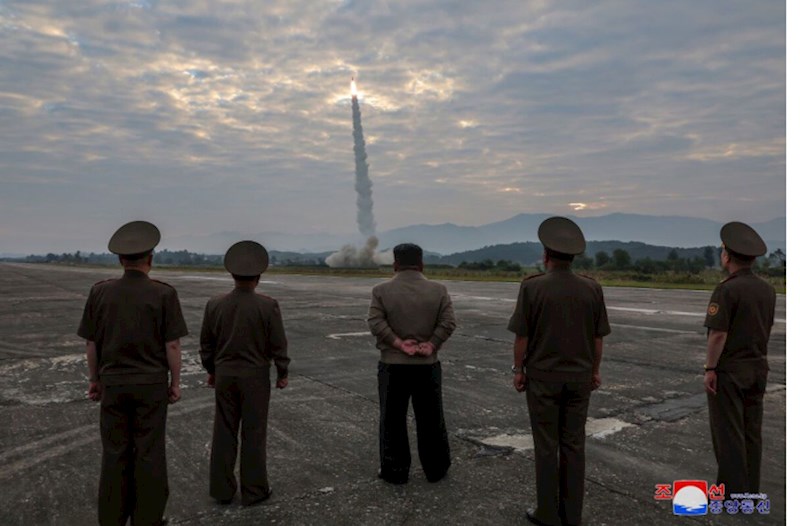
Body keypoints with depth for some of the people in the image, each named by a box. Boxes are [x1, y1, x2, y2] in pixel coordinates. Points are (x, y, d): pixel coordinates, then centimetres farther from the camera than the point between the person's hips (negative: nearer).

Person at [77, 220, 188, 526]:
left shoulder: (100, 292, -4)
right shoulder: (164, 294, -12)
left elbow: (91, 343, 1)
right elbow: (172, 345, -11)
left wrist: (94, 380, 13)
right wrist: (176, 382, 0)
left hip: (113, 383, 3)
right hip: (151, 384, -2)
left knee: (115, 453, 13)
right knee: (149, 453, 7)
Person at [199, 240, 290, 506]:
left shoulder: (214, 304, -4)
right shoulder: (268, 305, -14)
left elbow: (206, 344, 5)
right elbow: (278, 344, -9)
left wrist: (211, 370, 19)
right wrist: (283, 373, 4)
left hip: (224, 375, 3)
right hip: (255, 377, -3)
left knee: (224, 432, 12)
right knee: (253, 434, 6)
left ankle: (222, 489, 22)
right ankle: (253, 490, 16)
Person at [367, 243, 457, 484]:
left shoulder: (381, 290, -3)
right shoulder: (438, 290, 0)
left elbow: (375, 321, -13)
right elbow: (448, 322, -8)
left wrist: (398, 343, -13)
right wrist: (431, 345, -9)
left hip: (393, 365, -1)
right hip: (428, 365, 2)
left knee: (393, 420, 9)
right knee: (431, 419, 13)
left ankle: (395, 471, 17)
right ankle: (436, 469, 25)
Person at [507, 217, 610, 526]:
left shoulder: (532, 286, -13)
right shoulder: (591, 288, -3)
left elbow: (521, 335, -10)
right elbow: (598, 337, 3)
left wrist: (518, 369, 1)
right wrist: (594, 370, 15)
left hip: (543, 376, -3)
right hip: (579, 377, 3)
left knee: (546, 446, 6)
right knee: (574, 445, 11)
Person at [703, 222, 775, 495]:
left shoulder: (727, 289, -18)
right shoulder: (767, 289, 5)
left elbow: (718, 334, -20)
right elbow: (767, 327, 14)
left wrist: (710, 369, -13)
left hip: (729, 370, -7)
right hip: (758, 367, 7)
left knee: (728, 433, 1)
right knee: (752, 431, 15)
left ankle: (733, 491, 8)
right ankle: (751, 488, 24)